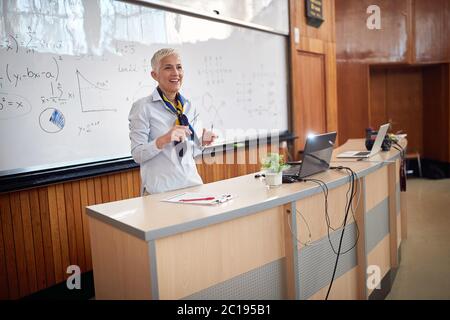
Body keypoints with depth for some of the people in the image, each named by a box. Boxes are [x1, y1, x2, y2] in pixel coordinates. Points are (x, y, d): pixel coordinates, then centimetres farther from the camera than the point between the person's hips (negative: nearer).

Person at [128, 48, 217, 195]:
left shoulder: (188, 105, 9)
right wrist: (164, 140, -26)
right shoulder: (143, 106, -8)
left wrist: (202, 142, -2)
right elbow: (137, 154, -12)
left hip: (192, 183, 5)